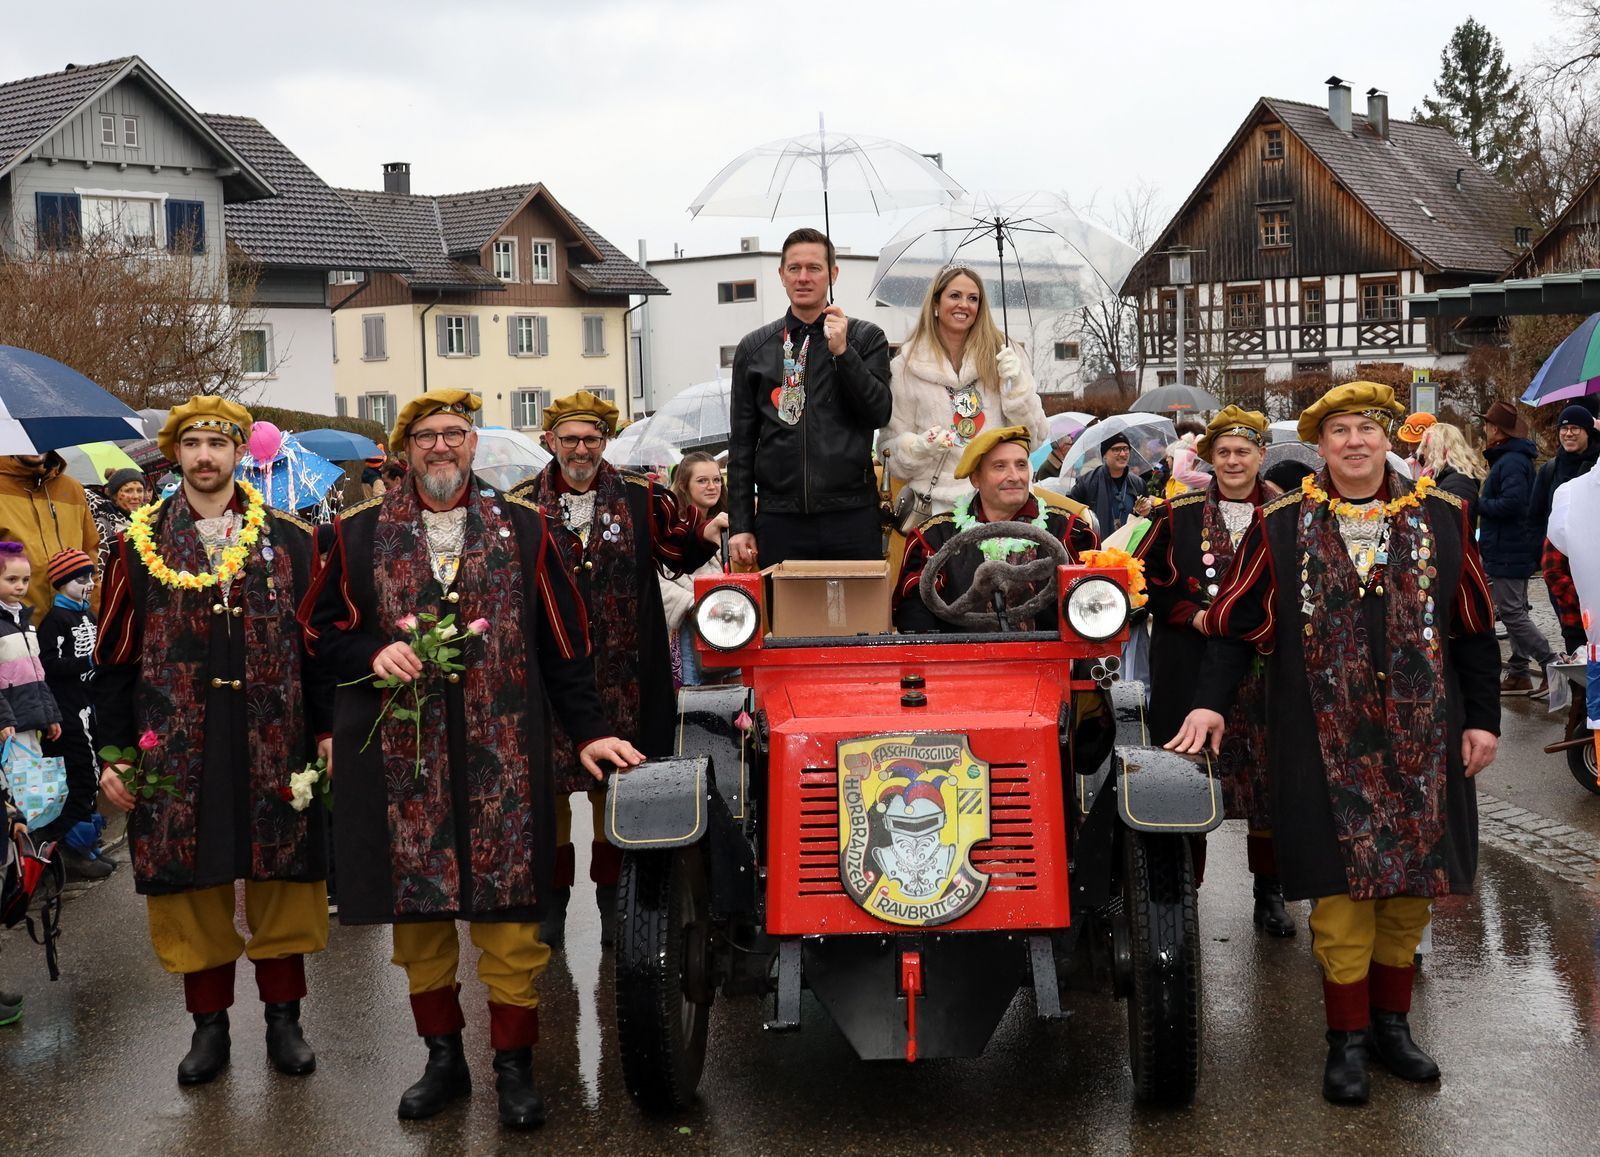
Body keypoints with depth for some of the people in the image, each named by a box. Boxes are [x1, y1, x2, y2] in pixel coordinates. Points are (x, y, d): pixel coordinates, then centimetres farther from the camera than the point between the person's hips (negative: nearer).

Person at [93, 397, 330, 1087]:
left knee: (281, 878, 5)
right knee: (190, 883, 6)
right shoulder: (141, 545, 6)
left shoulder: (290, 539, 5)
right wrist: (114, 753, 2)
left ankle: (282, 1017, 20)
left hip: (273, 741, 0)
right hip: (177, 747, 1)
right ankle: (209, 1023, 20)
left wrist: (328, 730, -1)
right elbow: (116, 658, 6)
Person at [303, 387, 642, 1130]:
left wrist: (587, 728, 2)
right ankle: (442, 1058, 23)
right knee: (415, 903, 7)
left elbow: (562, 640, 6)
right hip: (402, 754, 1)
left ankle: (513, 1067, 13)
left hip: (499, 754, -1)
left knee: (508, 907, 0)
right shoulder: (360, 534, 7)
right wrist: (374, 654, -10)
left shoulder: (523, 528, 6)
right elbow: (322, 628, 10)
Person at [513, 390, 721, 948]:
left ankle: (611, 893, 21)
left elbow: (680, 542, -4)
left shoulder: (639, 499, 6)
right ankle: (553, 895, 19)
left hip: (619, 670, 1)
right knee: (550, 781, 5)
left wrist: (708, 531, -25)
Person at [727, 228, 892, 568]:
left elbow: (878, 414, -2)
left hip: (852, 517, -1)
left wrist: (842, 351, -11)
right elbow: (741, 444, 11)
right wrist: (740, 525, 6)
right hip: (779, 519, 1)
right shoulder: (754, 348, 12)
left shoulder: (865, 337, 8)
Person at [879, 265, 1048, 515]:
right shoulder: (906, 366, 5)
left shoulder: (1001, 355, 8)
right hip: (936, 505, -1)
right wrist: (919, 446, -13)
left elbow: (1035, 439, 7)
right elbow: (890, 446, 7)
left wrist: (1016, 385, -6)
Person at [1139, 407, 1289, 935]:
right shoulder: (1179, 513, 4)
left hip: (1265, 668, 1)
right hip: (1192, 668, 0)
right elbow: (1144, 577, 4)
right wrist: (1193, 614, -9)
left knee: (1269, 780, 4)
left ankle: (1269, 895, 18)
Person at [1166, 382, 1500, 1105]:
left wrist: (1482, 718, 4)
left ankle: (1391, 1022, 26)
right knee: (1341, 888, 1)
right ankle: (1348, 1037, 15)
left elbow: (1475, 631, 7)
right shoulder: (1281, 527, 1)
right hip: (1326, 742, -2)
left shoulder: (1441, 520, 4)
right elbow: (1234, 625, 2)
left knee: (1411, 883, 9)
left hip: (1421, 740, 2)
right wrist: (1209, 703, -8)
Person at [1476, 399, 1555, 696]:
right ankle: (1518, 674, 19)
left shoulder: (1511, 462, -19)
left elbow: (1511, 504, -29)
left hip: (1508, 551, -11)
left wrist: (1478, 504, -16)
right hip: (1516, 549, 11)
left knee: (1512, 613, -8)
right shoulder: (1515, 458, 14)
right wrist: (1483, 502, 7)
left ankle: (1552, 664, -6)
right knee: (1515, 612, 14)